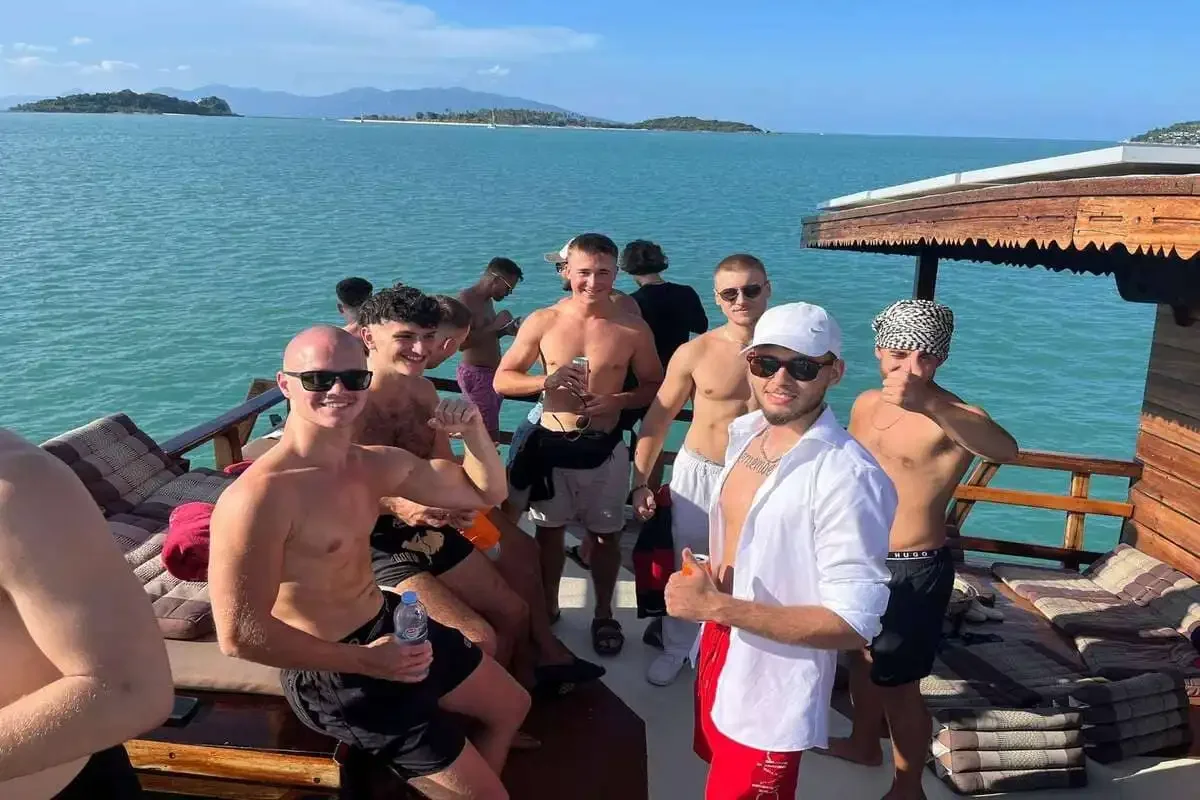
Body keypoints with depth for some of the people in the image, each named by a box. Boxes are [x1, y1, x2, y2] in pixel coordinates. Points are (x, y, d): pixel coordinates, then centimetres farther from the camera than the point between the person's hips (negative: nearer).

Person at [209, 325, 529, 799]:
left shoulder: (378, 464, -2)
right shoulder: (258, 496, -27)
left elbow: (485, 492, 6)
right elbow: (239, 634, -27)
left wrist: (473, 430, -14)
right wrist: (363, 660, -25)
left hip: (389, 623, 9)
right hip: (332, 675, -8)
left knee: (512, 705, 27)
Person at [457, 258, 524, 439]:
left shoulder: (487, 300, 13)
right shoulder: (466, 299, -15)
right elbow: (462, 341, -25)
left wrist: (504, 331, 6)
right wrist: (495, 326, -21)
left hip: (491, 374, 9)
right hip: (476, 374, -9)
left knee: (487, 432, 12)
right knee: (489, 434, -11)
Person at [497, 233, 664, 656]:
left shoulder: (633, 329, -5)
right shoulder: (541, 322, -5)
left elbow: (655, 386, 4)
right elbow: (502, 379, 1)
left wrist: (619, 400, -17)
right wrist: (545, 381, -19)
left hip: (605, 450, 0)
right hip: (551, 446, 1)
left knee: (604, 535, 12)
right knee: (548, 531, 15)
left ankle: (603, 614, 33)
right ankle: (547, 607, 37)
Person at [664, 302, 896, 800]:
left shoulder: (847, 476, -27)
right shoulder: (743, 432, -2)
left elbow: (853, 624, -28)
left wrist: (716, 606, -29)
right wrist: (706, 582, -2)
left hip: (772, 691, -7)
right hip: (719, 652, 8)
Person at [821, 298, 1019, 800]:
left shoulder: (952, 415, -22)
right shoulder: (866, 404, 2)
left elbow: (1006, 451, -44)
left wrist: (928, 404, -58)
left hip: (915, 571, -8)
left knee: (898, 682, 5)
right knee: (863, 656, 25)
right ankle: (864, 743, 50)